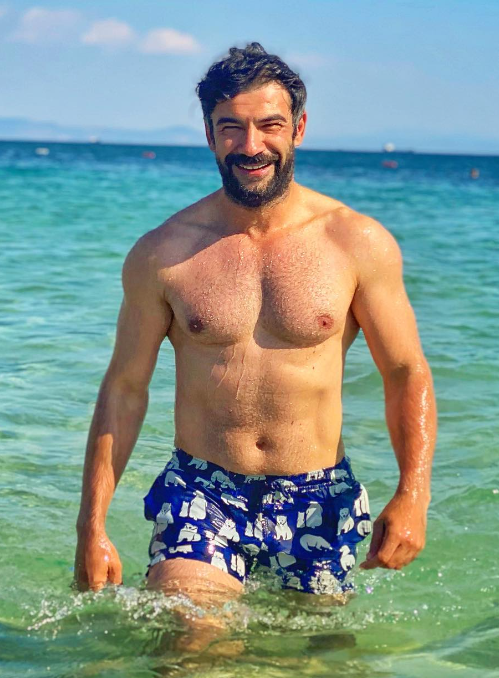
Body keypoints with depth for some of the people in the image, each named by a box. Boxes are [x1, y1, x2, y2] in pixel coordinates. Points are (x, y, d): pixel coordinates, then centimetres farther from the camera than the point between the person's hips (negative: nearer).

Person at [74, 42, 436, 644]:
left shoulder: (359, 244, -3)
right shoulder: (162, 253, -3)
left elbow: (407, 374, 1)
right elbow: (124, 389, 4)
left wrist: (412, 494, -14)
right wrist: (92, 527, 1)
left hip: (319, 502, 1)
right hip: (199, 494, -1)